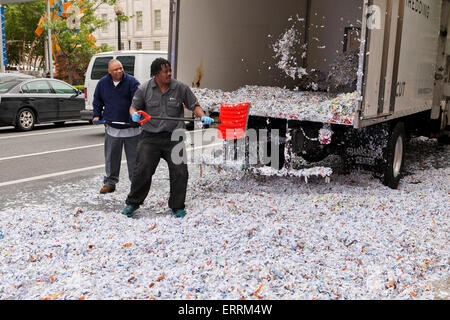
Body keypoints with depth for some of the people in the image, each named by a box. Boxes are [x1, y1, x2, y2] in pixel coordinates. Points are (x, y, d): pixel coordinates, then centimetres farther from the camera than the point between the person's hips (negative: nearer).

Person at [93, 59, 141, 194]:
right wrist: (97, 115, 8)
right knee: (111, 157, 10)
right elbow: (97, 100, 19)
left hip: (131, 127, -3)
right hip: (112, 127, 3)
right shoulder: (102, 83, 6)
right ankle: (110, 182, 23)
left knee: (133, 157, 5)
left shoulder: (131, 81, -6)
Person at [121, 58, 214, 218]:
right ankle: (133, 203, 16)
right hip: (150, 137, 0)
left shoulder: (180, 88, 3)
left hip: (173, 137, 0)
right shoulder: (144, 89, 4)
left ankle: (177, 206, 14)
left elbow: (194, 105, 8)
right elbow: (134, 106, 12)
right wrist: (134, 114, -11)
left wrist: (203, 116, -10)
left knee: (180, 172, -4)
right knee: (142, 170, -4)